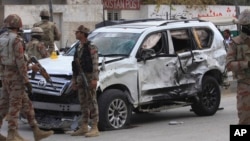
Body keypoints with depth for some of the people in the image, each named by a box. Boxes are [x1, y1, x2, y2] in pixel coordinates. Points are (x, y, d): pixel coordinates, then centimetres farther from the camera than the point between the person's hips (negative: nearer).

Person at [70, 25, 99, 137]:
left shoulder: (91, 47, -8)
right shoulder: (78, 48, 16)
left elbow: (95, 64, -15)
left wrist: (95, 79, -22)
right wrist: (74, 80, 17)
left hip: (89, 77, -8)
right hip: (80, 78, 8)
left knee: (92, 102, -7)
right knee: (83, 103, 10)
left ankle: (95, 128, -7)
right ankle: (84, 127, 16)